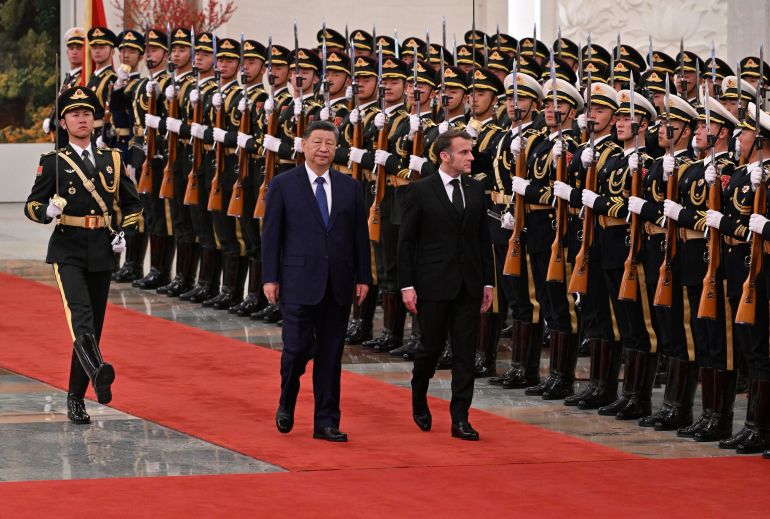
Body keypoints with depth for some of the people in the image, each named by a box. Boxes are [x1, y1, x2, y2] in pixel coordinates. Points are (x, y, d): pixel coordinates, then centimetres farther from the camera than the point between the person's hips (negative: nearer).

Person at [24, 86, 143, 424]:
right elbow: (31, 206, 1)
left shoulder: (111, 160, 11)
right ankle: (98, 371, -51)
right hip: (68, 251, -4)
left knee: (93, 327, 6)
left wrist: (124, 234, 5)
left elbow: (132, 203, 21)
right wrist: (48, 211, -21)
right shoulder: (53, 162, 1)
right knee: (80, 315, -27)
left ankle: (76, 400, 16)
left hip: (101, 253, 4)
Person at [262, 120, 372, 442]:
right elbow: (271, 234, -1)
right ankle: (286, 403, 23)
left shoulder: (350, 187, 9)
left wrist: (363, 277, 5)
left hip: (338, 283, 3)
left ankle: (326, 422, 10)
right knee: (298, 347, -5)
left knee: (331, 354, 4)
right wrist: (270, 278, -6)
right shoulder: (283, 185, 0)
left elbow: (360, 235, 11)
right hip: (299, 281, -3)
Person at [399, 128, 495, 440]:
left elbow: (483, 239, 12)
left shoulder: (475, 190, 8)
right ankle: (419, 399, 32)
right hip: (433, 283, -4)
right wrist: (407, 285, -9)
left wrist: (488, 282, 8)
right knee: (432, 346, 3)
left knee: (465, 351, 0)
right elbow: (406, 241, -4)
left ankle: (460, 418, 3)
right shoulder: (421, 191, -5)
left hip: (468, 284, 4)